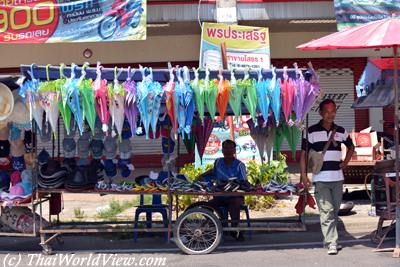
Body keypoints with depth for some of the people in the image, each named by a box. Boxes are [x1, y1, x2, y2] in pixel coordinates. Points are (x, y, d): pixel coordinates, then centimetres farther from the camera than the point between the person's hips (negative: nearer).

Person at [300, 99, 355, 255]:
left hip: (338, 177, 5)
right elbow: (303, 153, -2)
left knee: (335, 211, 11)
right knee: (326, 211, -10)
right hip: (320, 178, -5)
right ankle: (331, 243, -13)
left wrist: (345, 162, 12)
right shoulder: (312, 131, -3)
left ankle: (329, 240, 23)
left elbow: (351, 146, 27)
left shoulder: (340, 131, 10)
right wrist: (304, 175, -10)